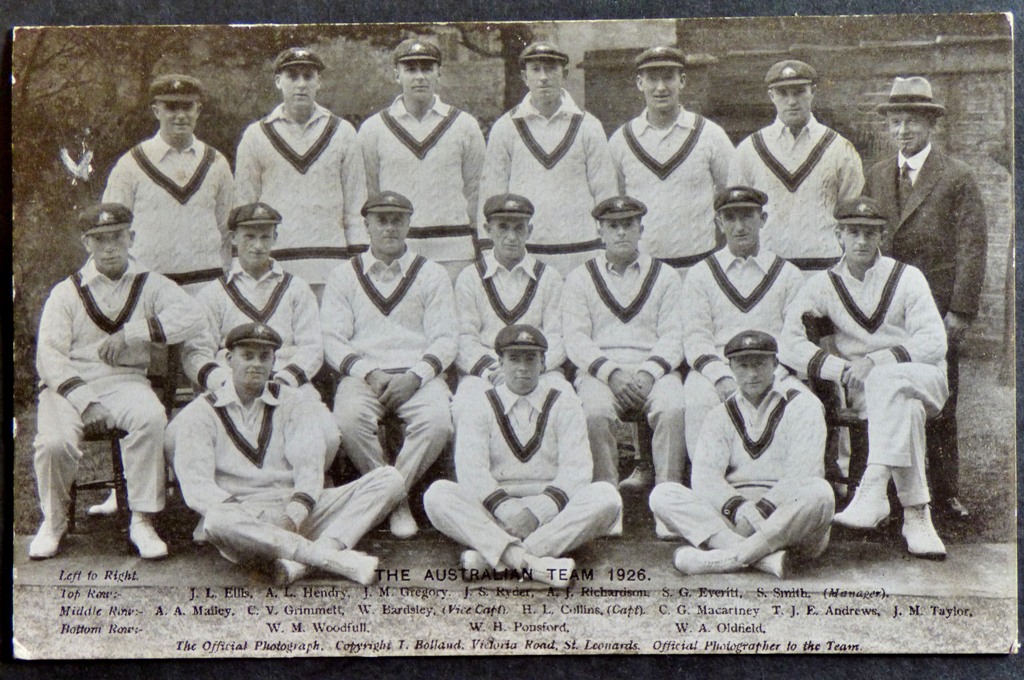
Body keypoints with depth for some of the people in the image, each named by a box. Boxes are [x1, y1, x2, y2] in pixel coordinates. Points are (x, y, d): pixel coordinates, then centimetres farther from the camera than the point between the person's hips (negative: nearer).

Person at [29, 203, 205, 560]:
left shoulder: (150, 285, 10)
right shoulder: (66, 292, 7)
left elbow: (192, 317, -9)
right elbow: (49, 356, -3)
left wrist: (131, 333, -17)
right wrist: (84, 399, -19)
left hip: (124, 381, 0)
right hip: (68, 384, 0)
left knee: (151, 416, -33)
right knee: (55, 441, -29)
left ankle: (142, 521, -22)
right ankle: (54, 521, 2)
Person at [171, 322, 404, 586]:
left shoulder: (291, 401, 17)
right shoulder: (199, 413, 9)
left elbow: (309, 464, 2)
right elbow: (196, 485, -4)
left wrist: (295, 512, -17)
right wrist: (237, 512, -22)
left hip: (298, 512, 3)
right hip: (242, 515, -3)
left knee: (389, 479, -15)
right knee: (217, 521, -40)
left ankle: (302, 560, -36)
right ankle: (335, 558, -37)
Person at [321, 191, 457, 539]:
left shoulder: (432, 275, 15)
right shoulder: (344, 276, 16)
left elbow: (445, 339, 7)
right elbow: (332, 340, 7)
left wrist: (414, 377, -11)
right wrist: (369, 373, -11)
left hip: (419, 375, 0)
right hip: (362, 375, 0)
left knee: (437, 421, -32)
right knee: (350, 419, -33)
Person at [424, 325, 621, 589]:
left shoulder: (565, 405, 13)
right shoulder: (480, 409, 11)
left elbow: (576, 468, -1)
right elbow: (471, 469, -5)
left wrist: (539, 512, -18)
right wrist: (506, 510, -23)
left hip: (552, 512, 1)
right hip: (492, 513, 0)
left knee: (606, 496, -27)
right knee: (437, 495, -26)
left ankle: (489, 558, -36)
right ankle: (531, 561, -46)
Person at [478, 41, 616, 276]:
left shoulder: (588, 127, 7)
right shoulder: (505, 128, 7)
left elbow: (605, 193, 8)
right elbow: (491, 193, 8)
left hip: (580, 256, 0)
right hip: (520, 255, 0)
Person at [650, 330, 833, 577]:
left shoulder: (803, 406, 7)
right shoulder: (721, 415, 16)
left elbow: (804, 473, -9)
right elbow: (705, 475, -1)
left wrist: (762, 509, -23)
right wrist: (736, 507, -21)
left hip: (788, 517, -3)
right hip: (730, 519, 3)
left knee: (819, 492, -34)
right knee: (662, 495, -18)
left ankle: (726, 558, -34)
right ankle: (764, 556, -36)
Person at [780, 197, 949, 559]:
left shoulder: (907, 278, 5)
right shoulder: (823, 285, 8)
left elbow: (934, 343, -6)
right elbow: (788, 345, -4)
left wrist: (875, 361, -20)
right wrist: (843, 369, -18)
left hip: (924, 378, -1)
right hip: (861, 392, 1)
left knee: (886, 379, -36)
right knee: (904, 406, -34)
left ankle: (873, 491, -45)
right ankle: (916, 516, -37)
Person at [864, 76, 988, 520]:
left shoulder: (957, 178, 2)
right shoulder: (876, 177, 14)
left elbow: (972, 247, -2)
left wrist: (961, 311, -9)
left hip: (936, 309, -3)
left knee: (940, 404, 2)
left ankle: (945, 492, 12)